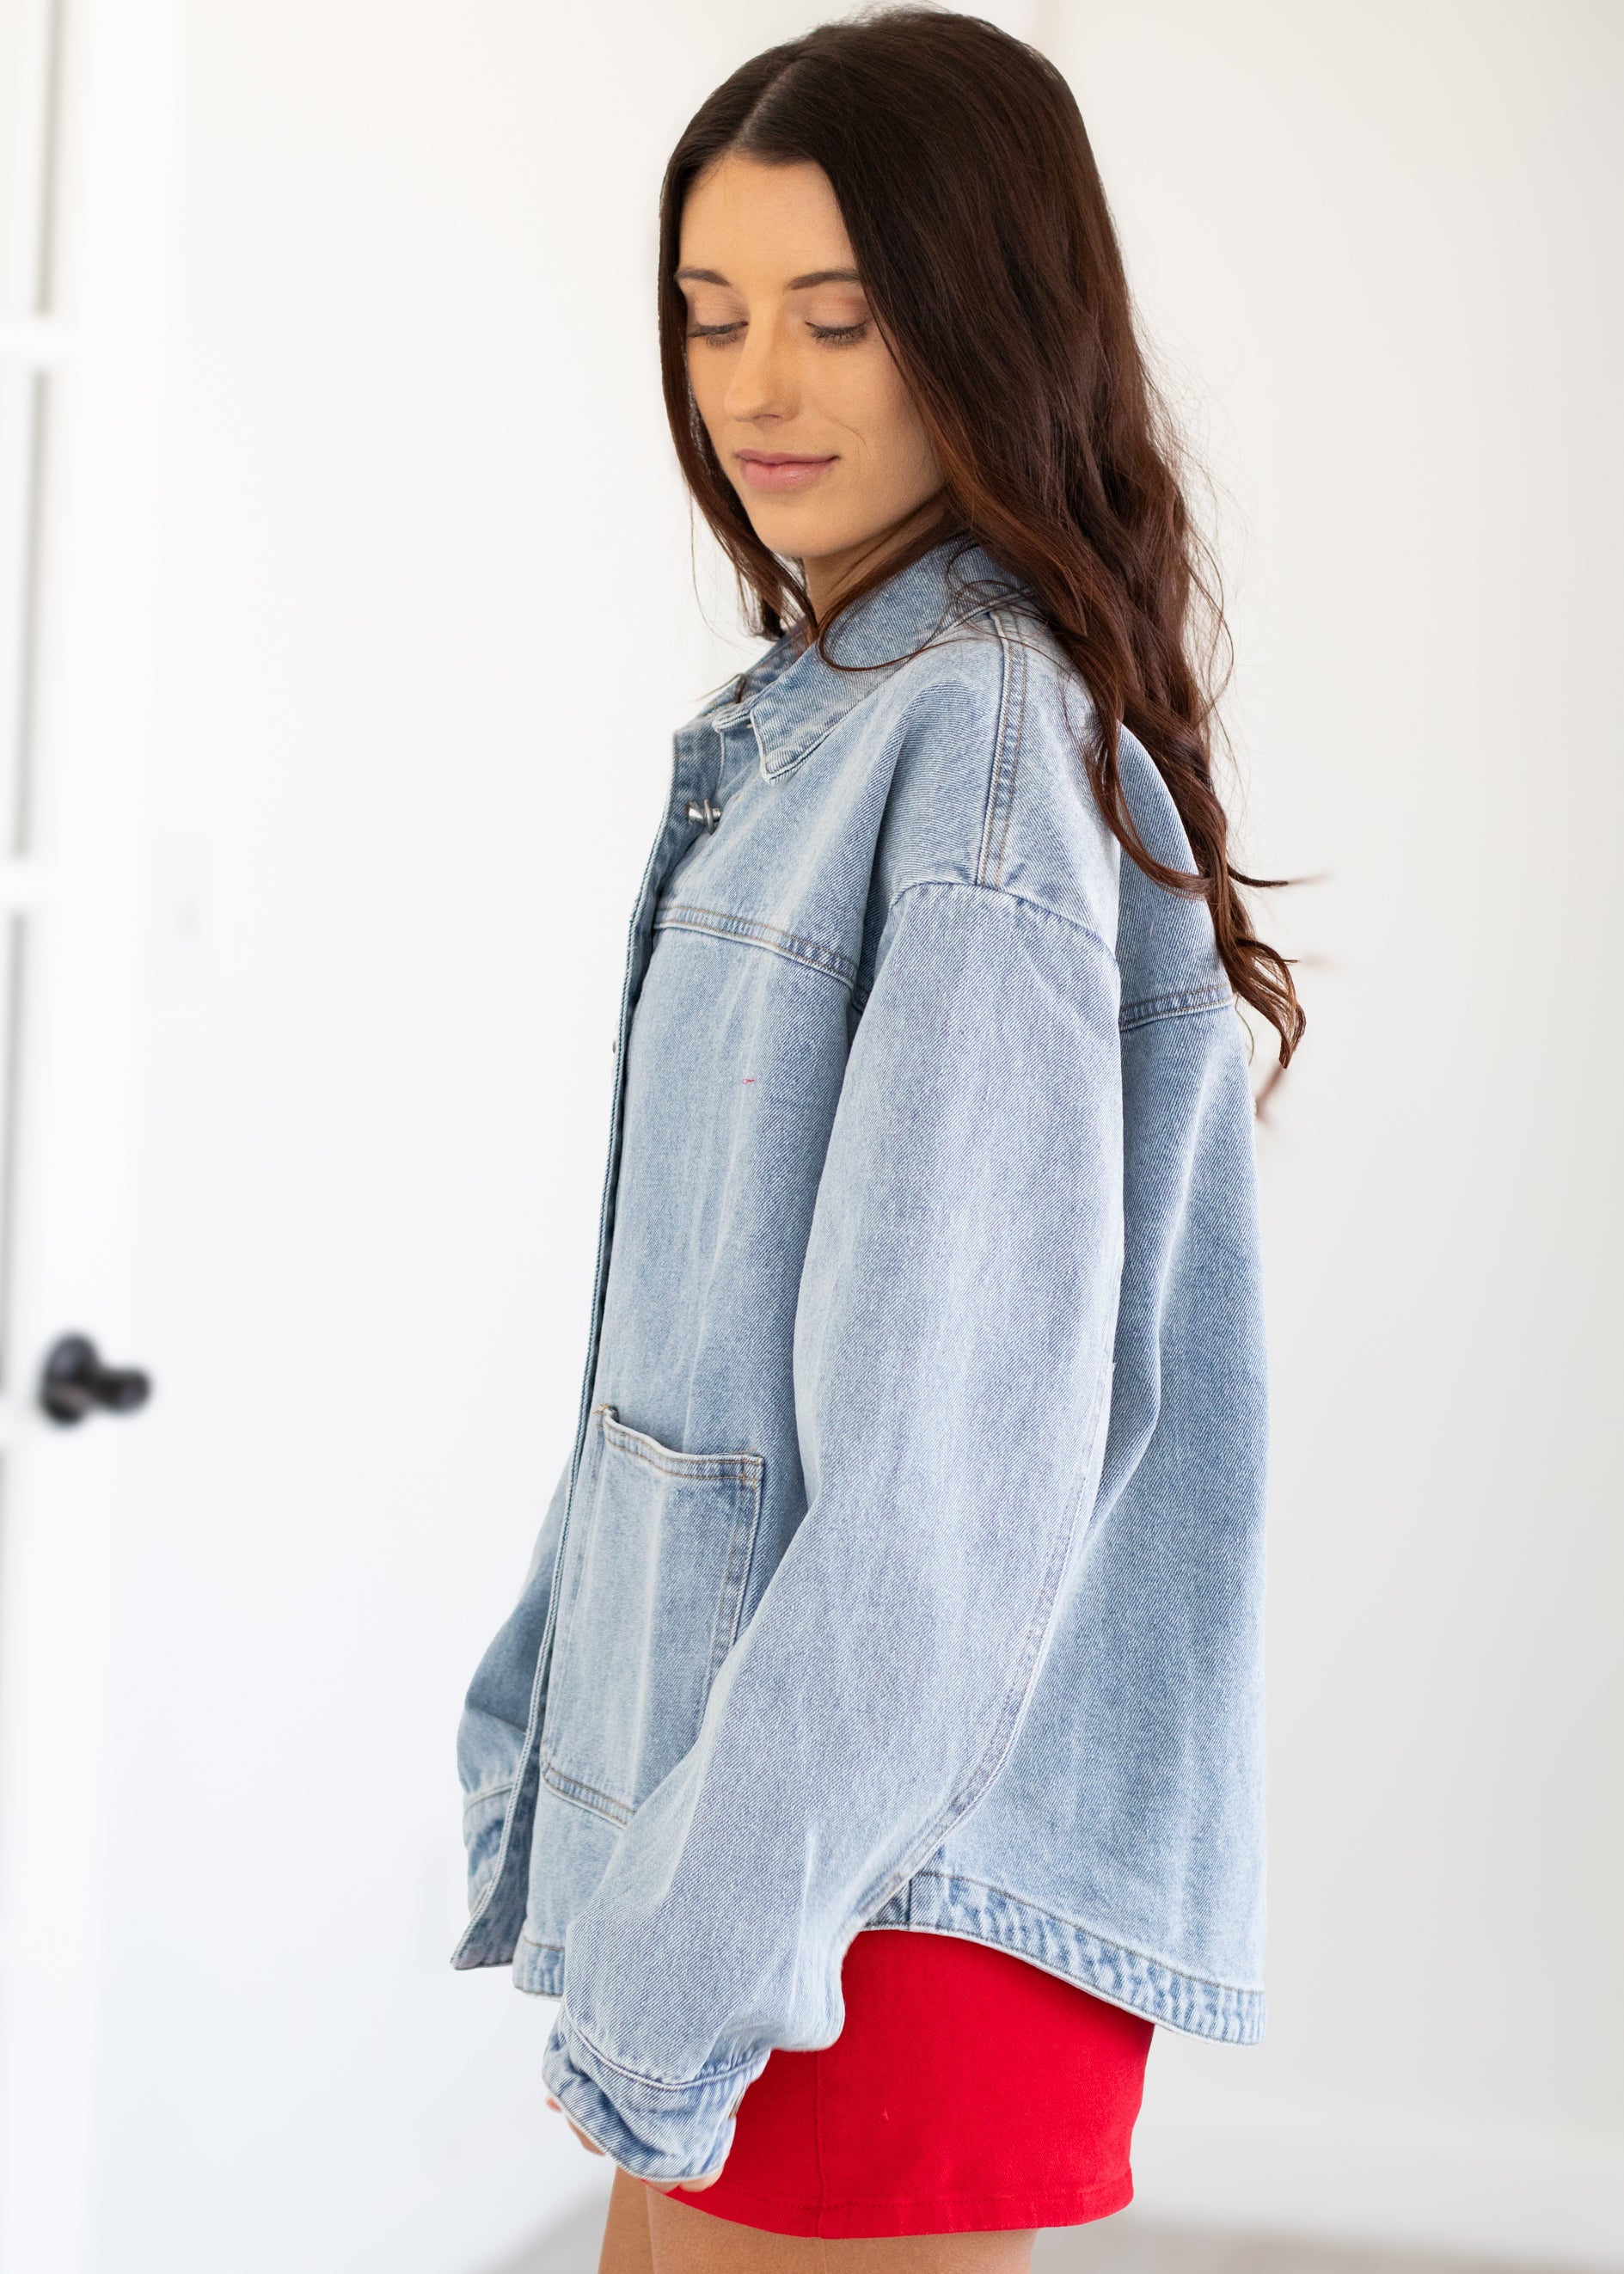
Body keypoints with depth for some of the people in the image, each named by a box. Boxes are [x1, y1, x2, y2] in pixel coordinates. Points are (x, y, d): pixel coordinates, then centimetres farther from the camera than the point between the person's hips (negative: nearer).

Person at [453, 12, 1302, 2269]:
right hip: (771, 1780, 9)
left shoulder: (989, 745, -17)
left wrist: (701, 1949, -19)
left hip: (902, 1869, -9)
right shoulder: (822, 720, 12)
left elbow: (954, 1447, -22)